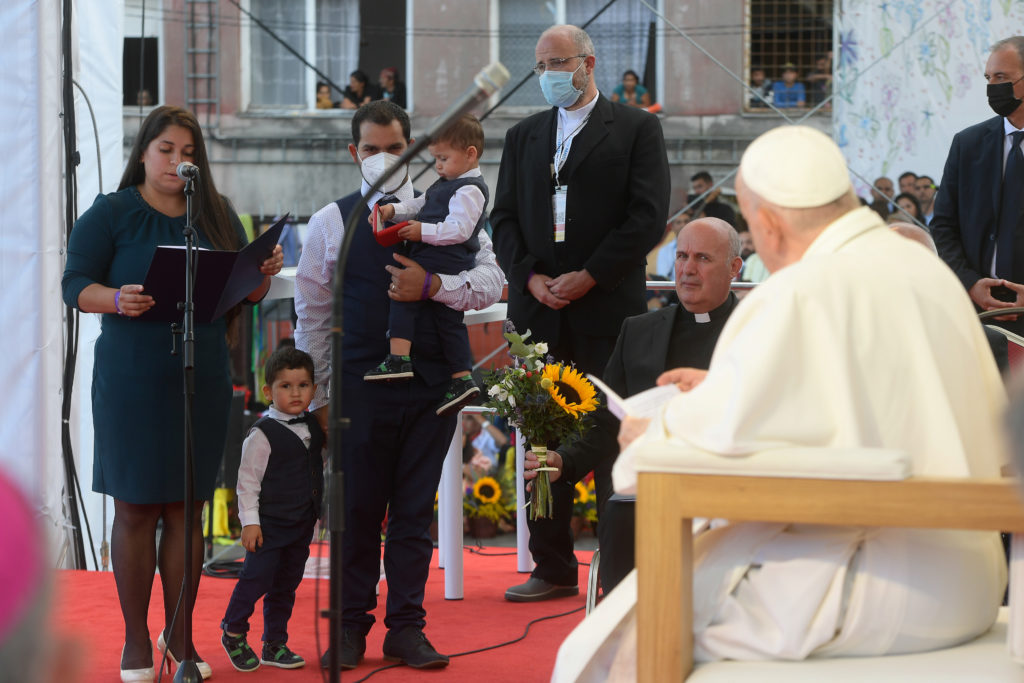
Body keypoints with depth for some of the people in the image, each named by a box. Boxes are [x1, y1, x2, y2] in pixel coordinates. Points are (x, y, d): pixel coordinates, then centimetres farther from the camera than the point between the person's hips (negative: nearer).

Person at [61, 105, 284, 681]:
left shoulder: (218, 215, 11)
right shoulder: (111, 214, -1)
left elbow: (242, 293, 15)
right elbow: (75, 284, -6)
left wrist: (264, 276, -7)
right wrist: (117, 300, -25)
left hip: (204, 377, 4)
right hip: (132, 378, -4)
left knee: (187, 507, 7)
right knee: (136, 507, -1)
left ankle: (180, 635, 17)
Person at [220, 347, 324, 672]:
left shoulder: (313, 428, 8)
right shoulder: (262, 435, -13)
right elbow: (247, 481, -12)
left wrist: (316, 512, 21)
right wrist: (249, 522, -16)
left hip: (302, 524, 7)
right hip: (269, 523, -7)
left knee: (286, 584, 11)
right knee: (257, 578, -8)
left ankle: (275, 644, 19)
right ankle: (233, 633, 13)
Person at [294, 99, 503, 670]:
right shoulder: (331, 223, 4)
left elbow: (491, 281, 0)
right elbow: (312, 317, 8)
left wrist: (433, 285, -16)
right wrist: (316, 398, 6)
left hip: (431, 385, 1)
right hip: (359, 383, -1)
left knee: (416, 510, 6)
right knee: (357, 509, 2)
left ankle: (407, 627, 14)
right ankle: (351, 625, 14)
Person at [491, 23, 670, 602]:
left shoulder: (636, 128, 2)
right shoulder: (524, 136, 17)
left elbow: (649, 217, -6)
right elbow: (505, 218, 13)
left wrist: (587, 278, -12)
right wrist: (531, 277, -5)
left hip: (608, 307, -4)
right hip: (540, 311, 4)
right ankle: (554, 569, 12)